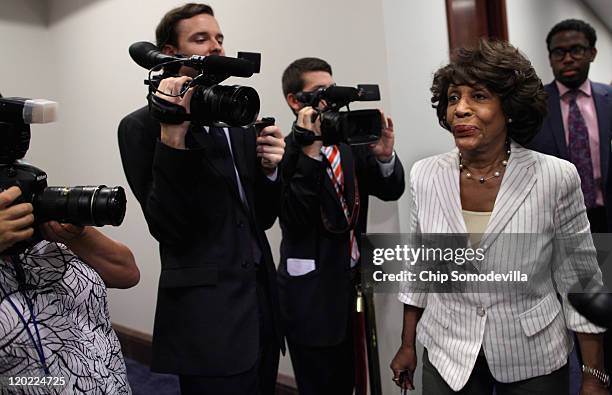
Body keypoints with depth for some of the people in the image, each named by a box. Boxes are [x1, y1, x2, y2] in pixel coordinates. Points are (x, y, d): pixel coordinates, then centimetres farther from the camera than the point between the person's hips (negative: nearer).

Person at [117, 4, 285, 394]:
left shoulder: (240, 119, 10)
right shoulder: (143, 125, -8)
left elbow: (262, 218, 10)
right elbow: (168, 229, -17)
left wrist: (269, 168, -9)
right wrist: (172, 135, -23)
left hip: (261, 299, 6)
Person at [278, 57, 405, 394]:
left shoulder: (351, 141, 2)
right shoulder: (285, 151, -13)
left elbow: (391, 190, 3)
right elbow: (294, 219, -24)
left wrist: (385, 155, -17)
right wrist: (310, 152, -30)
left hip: (352, 281, 6)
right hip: (312, 293, -5)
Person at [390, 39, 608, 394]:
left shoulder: (557, 178, -16)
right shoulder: (425, 175, -8)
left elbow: (581, 282, -7)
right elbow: (418, 267, 2)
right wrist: (407, 346, 7)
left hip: (535, 362, -1)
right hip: (447, 356, 2)